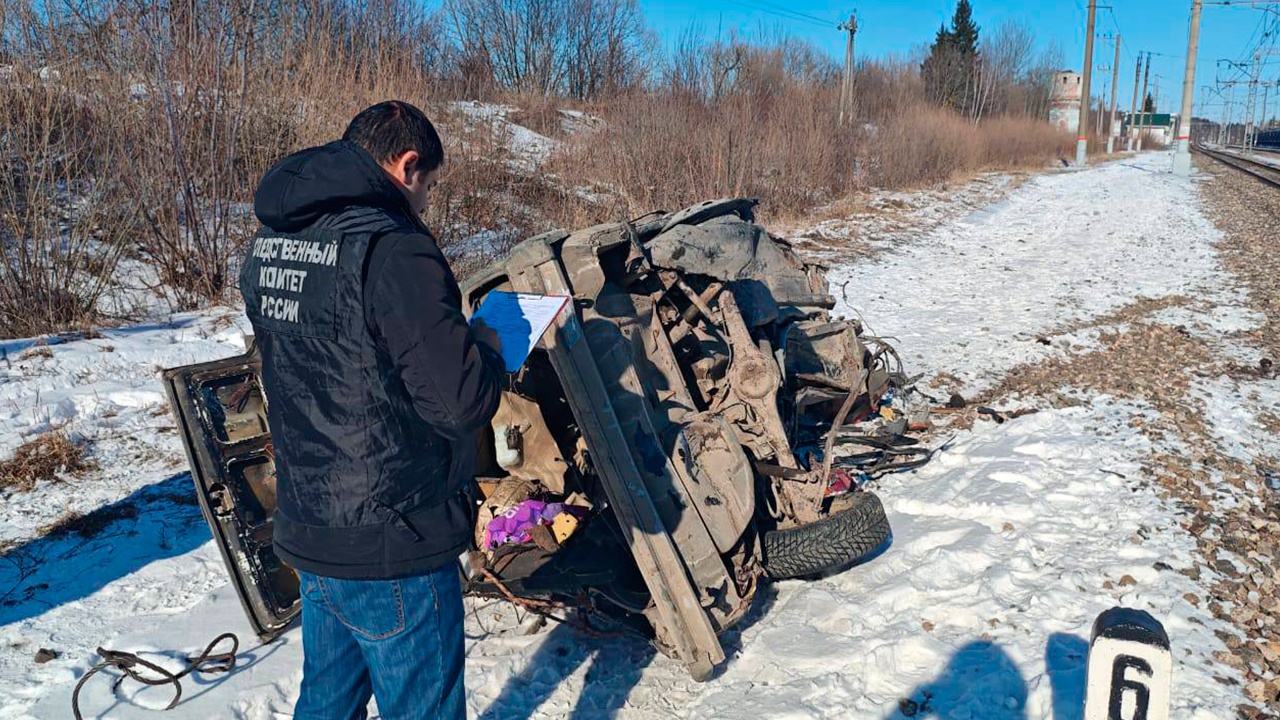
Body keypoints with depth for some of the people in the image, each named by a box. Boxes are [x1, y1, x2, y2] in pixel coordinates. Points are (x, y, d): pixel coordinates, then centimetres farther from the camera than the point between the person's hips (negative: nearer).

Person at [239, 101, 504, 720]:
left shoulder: (266, 248, 5)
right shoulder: (392, 249, -23)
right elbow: (461, 401, -26)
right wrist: (485, 346, -5)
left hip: (307, 531, 8)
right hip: (392, 550, -8)